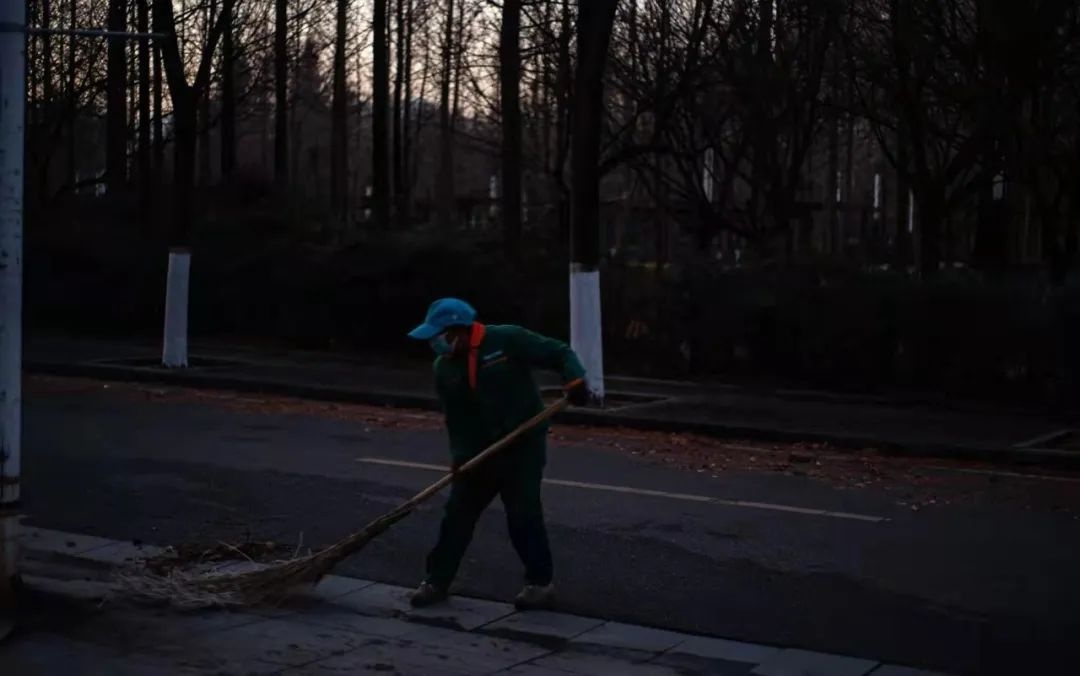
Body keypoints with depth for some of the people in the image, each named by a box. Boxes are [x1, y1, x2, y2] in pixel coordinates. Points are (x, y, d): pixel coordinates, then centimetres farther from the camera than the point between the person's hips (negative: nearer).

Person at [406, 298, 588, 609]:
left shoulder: (507, 339, -15)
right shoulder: (444, 368, 1)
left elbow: (559, 353, -13)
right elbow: (455, 420, 4)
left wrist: (574, 380, -31)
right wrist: (461, 457, -7)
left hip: (524, 444, -5)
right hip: (481, 450, 5)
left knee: (523, 515, -6)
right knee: (458, 513, 6)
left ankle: (541, 583, 10)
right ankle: (437, 581, 19)